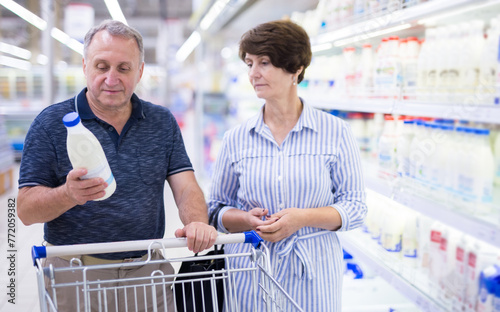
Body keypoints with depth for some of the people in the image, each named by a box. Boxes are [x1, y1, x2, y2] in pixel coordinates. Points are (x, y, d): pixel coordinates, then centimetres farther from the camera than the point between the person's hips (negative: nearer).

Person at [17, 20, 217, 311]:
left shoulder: (163, 122, 4)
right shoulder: (51, 123, -5)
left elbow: (185, 187, -2)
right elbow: (26, 210, -8)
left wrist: (197, 223, -24)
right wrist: (69, 195, -28)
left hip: (150, 273, 3)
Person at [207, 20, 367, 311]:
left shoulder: (335, 132, -4)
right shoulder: (236, 139, 1)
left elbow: (355, 206, -3)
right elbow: (217, 208, 7)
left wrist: (303, 217, -18)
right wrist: (247, 219, -14)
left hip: (313, 276, -1)